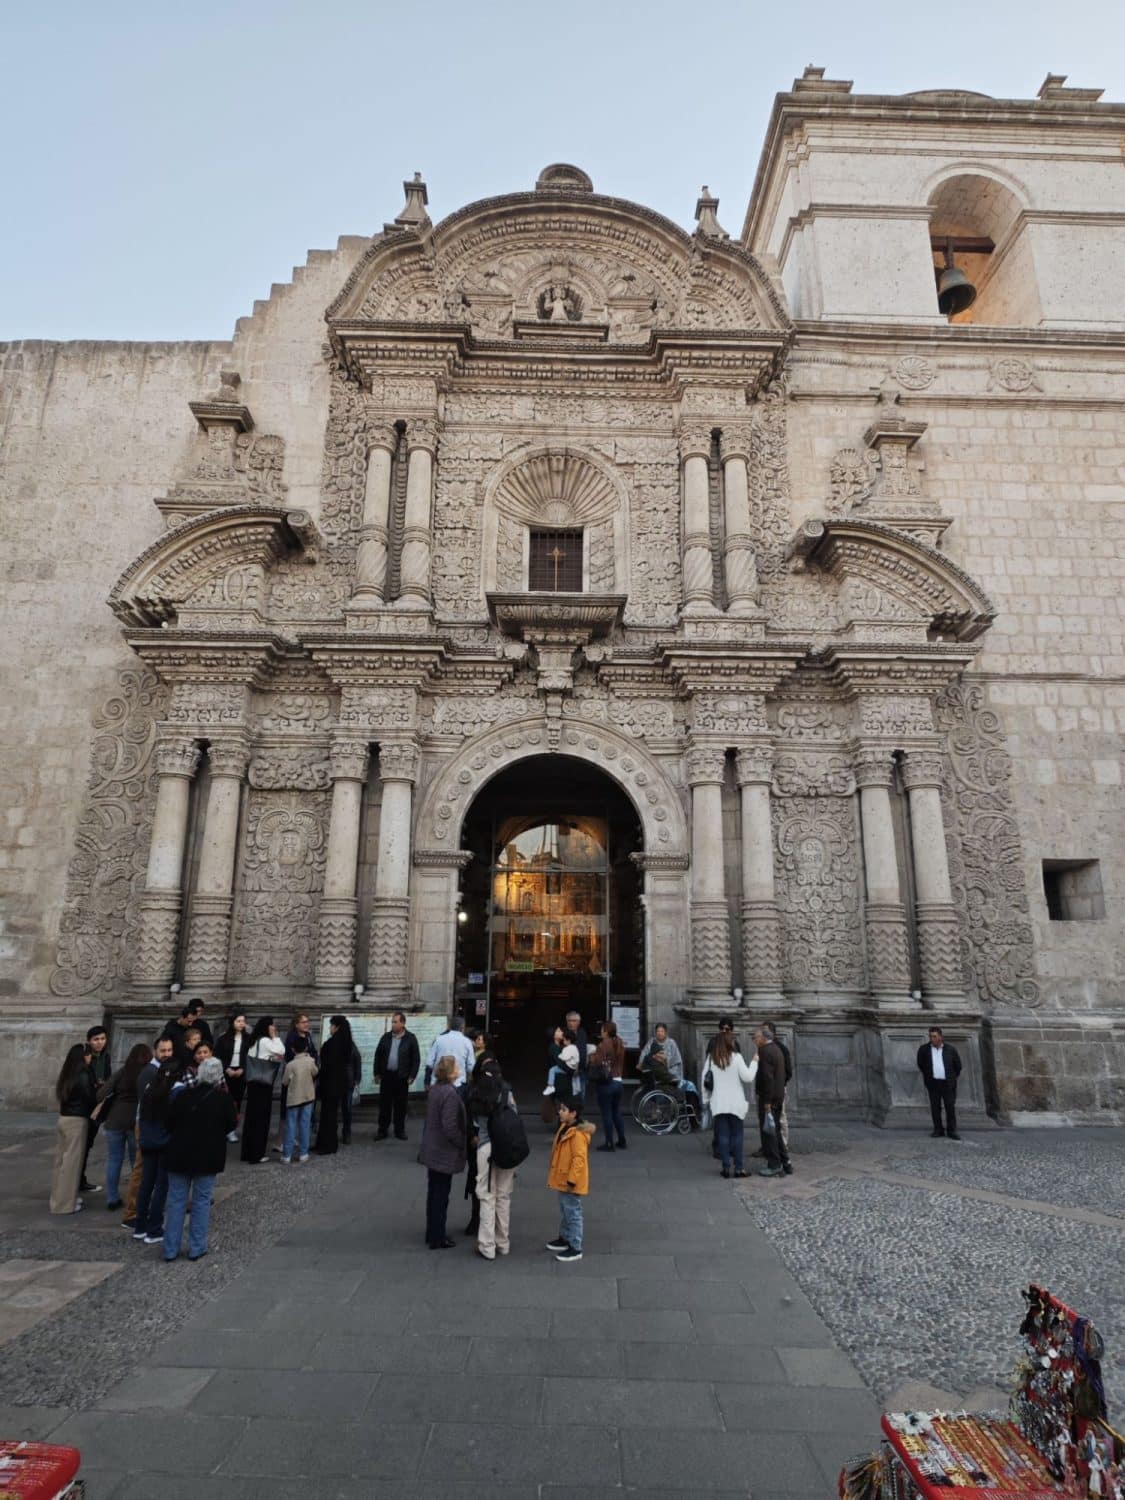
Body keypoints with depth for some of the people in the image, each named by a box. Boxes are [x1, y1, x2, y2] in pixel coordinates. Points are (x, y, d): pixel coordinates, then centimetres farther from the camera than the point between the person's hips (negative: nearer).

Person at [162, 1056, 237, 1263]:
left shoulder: (182, 1095, -5)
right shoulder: (224, 1098, -10)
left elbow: (169, 1122, 1)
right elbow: (230, 1125, -2)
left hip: (179, 1154, 2)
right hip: (209, 1156, -2)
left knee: (176, 1200, 11)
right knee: (202, 1201, 8)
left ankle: (170, 1249, 15)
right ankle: (197, 1248, 11)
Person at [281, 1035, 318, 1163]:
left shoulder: (290, 1065, -15)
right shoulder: (310, 1061, -10)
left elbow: (284, 1082, -6)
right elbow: (315, 1073, 10)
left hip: (293, 1098, -2)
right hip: (308, 1097, 2)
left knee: (290, 1126, 5)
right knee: (305, 1125, 9)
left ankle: (287, 1155, 6)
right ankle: (303, 1153, 12)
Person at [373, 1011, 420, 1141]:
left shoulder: (410, 1038, -5)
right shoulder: (386, 1037, 4)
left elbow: (416, 1058, -4)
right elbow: (378, 1055, 9)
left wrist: (412, 1076, -9)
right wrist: (376, 1073, 5)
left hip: (402, 1077, -2)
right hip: (386, 1075, 2)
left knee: (400, 1105, 6)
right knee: (384, 1104, 6)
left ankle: (399, 1131, 17)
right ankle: (382, 1130, 16)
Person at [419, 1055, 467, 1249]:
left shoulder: (434, 1088, 1)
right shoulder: (450, 1093, -26)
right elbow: (450, 1127, -27)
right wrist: (462, 1144, -11)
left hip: (432, 1150, 9)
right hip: (445, 1153, -8)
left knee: (433, 1193, 19)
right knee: (441, 1195, 5)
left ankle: (433, 1233, 32)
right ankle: (438, 1238, 16)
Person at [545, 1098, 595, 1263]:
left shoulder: (578, 1134, -25)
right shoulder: (564, 1128, 6)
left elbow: (579, 1158, -27)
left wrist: (571, 1180, -24)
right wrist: (554, 1176, 23)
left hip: (571, 1182, -10)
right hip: (562, 1180, 10)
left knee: (573, 1213, 0)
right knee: (564, 1212, 23)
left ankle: (575, 1248, 9)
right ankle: (564, 1238, 38)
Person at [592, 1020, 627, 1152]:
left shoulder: (603, 1045, -14)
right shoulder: (620, 1044, 7)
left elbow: (596, 1063, -16)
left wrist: (591, 1058, 2)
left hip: (606, 1083, -7)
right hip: (618, 1082, 7)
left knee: (607, 1114, 1)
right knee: (617, 1112, 17)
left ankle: (609, 1143, 5)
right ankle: (621, 1140, 22)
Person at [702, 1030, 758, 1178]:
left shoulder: (711, 1059, 2)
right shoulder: (736, 1057, -9)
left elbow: (705, 1080, 4)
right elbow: (748, 1077, -9)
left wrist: (706, 1099, 12)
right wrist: (754, 1062, 4)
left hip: (718, 1104, 3)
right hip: (735, 1103, -3)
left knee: (723, 1135, 7)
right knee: (737, 1135, 6)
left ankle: (726, 1167, 7)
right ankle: (738, 1168, 7)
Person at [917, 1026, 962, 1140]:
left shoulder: (950, 1049, -4)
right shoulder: (924, 1049, -3)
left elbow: (958, 1065, 11)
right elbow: (921, 1064, 15)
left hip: (947, 1083, -1)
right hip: (933, 1083, 1)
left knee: (950, 1107, -1)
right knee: (935, 1107, 1)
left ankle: (952, 1131, 8)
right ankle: (938, 1129, 10)